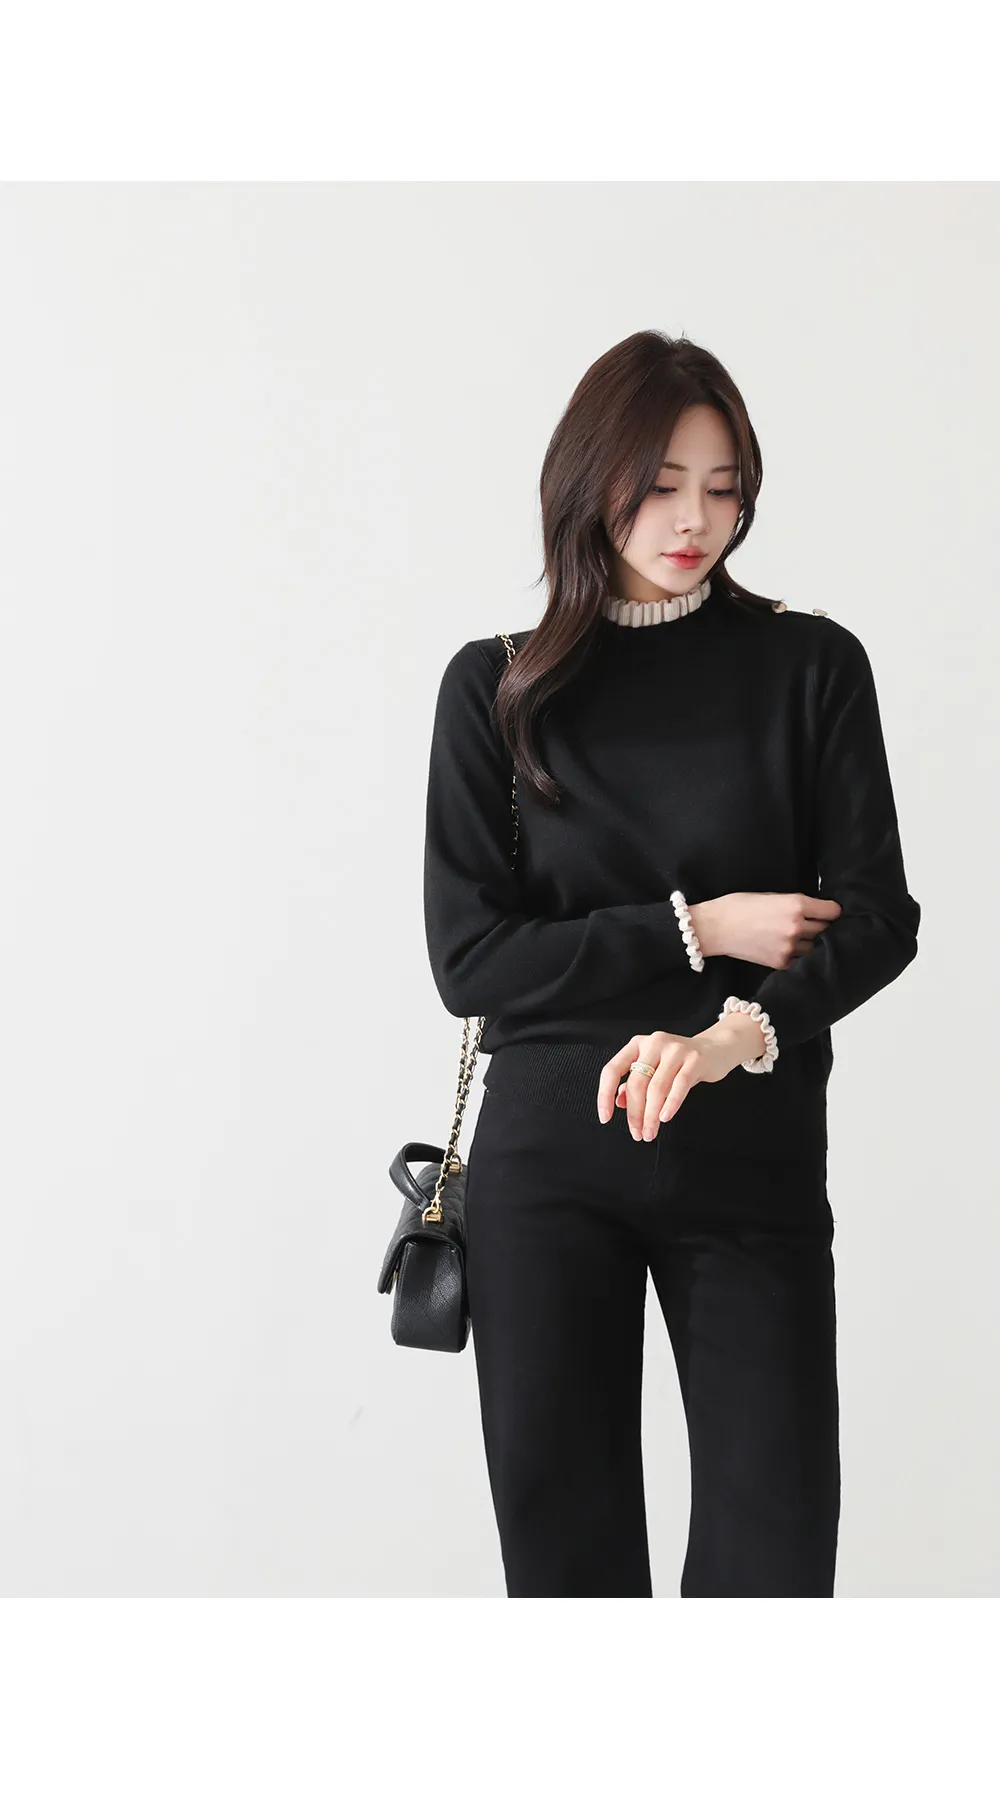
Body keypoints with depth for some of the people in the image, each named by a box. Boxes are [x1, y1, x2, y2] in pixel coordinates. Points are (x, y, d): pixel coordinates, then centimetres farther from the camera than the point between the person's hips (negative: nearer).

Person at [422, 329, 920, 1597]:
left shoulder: (809, 667, 4)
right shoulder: (497, 687, 5)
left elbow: (879, 916, -5)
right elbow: (469, 957, -2)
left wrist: (736, 1034, -23)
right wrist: (698, 930, -10)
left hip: (751, 1159, 0)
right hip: (546, 1160, 1)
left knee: (774, 1541, -7)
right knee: (563, 1533, 3)